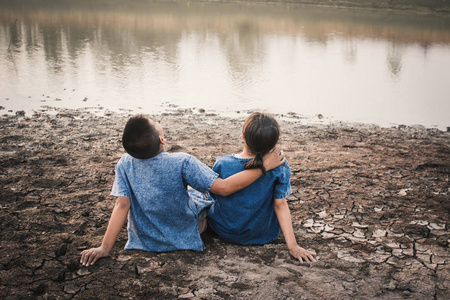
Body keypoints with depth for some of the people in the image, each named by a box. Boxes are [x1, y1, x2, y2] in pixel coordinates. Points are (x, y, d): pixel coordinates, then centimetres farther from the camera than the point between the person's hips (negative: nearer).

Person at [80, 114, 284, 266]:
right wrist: (264, 166, -22)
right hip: (184, 239, -3)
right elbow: (224, 188, -29)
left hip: (144, 242, 3)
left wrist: (105, 248, -19)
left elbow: (122, 205, -23)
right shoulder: (182, 163, -30)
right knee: (199, 196, 22)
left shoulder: (125, 164, -20)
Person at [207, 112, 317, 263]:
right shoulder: (279, 165, -22)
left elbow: (215, 195, -5)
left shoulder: (222, 164, -22)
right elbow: (280, 205, -21)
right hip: (264, 235, 0)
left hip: (225, 232, 0)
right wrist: (292, 246, -16)